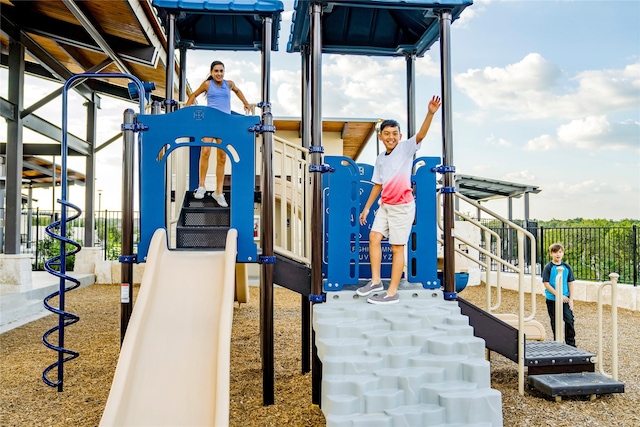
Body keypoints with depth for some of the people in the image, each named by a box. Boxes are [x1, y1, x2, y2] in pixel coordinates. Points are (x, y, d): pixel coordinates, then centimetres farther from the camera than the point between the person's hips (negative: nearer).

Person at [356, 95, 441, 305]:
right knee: (374, 237, 4)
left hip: (403, 206, -6)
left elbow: (421, 134, -24)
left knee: (397, 248, -1)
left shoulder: (406, 148, -6)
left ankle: (392, 293, 6)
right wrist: (367, 207, 20)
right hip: (385, 205, 7)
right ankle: (376, 281, 17)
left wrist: (430, 113, -39)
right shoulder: (380, 160, 10)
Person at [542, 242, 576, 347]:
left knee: (569, 320, -3)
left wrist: (571, 299, 0)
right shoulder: (548, 267, -7)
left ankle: (571, 344, 9)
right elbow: (546, 284, -10)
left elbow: (570, 283, 6)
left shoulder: (567, 267, 3)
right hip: (552, 299, -2)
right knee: (555, 322, 7)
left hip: (565, 299, 2)